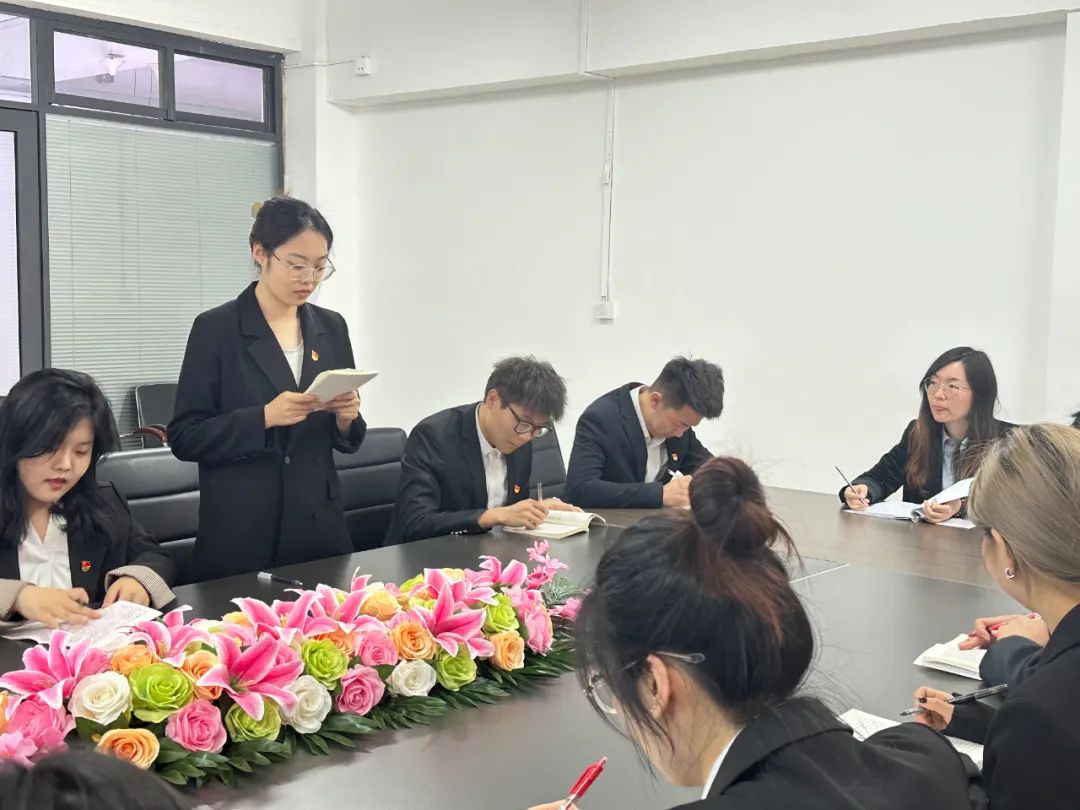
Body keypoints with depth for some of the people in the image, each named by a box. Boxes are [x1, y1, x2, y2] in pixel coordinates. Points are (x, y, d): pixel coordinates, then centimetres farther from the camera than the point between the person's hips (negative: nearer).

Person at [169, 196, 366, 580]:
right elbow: (184, 437, -9)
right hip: (241, 535, -4)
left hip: (319, 527, 4)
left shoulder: (331, 327, 7)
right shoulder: (216, 328, -6)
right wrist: (264, 418, -21)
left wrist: (346, 418, -10)